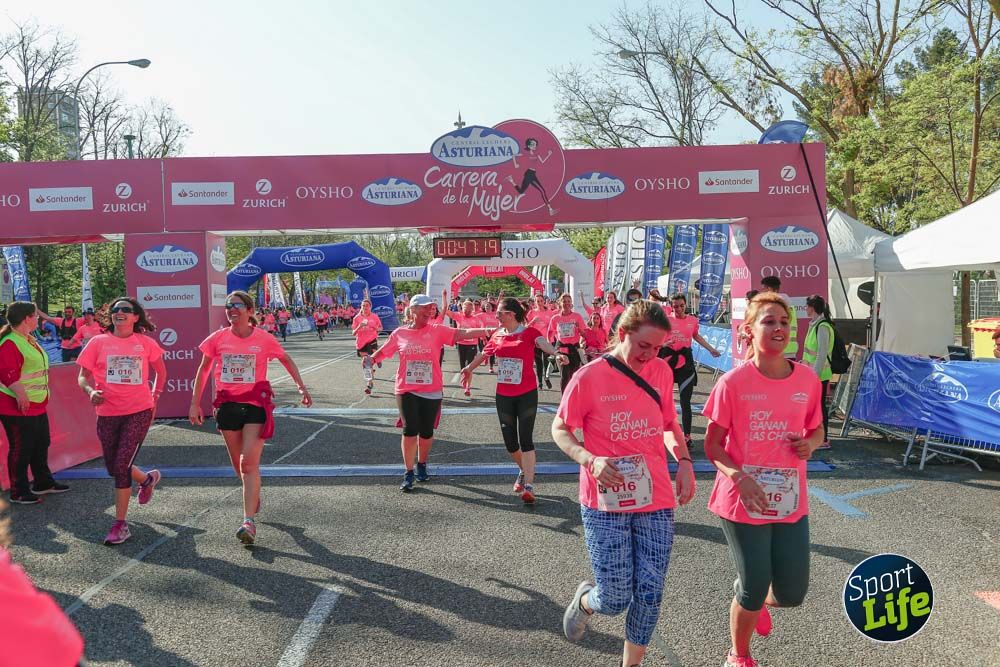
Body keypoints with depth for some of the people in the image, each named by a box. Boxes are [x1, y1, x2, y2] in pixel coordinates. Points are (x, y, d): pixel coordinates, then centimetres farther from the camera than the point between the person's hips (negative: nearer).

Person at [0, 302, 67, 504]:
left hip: (37, 406, 10)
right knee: (21, 450, 0)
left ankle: (43, 483, 33)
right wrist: (21, 395, -31)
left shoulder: (29, 340, 14)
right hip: (18, 408, -10)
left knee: (42, 444, 19)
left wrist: (43, 397, 25)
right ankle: (19, 493, 12)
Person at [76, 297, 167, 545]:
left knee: (122, 465, -10)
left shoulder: (146, 343, 1)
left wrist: (155, 398, 7)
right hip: (107, 413, 3)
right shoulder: (98, 342, 1)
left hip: (139, 412, -3)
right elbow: (83, 377, 3)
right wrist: (91, 391, -17)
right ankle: (147, 479, 45)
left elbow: (161, 372, 16)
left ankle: (120, 524, 2)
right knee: (112, 467, 13)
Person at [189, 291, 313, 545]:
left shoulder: (264, 338, -5)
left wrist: (301, 386, 5)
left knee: (249, 463, -12)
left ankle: (249, 521, -11)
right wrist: (195, 404, 6)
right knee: (238, 464, 14)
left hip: (256, 403, -3)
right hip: (227, 404, 3)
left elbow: (286, 360, 10)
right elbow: (203, 371, 9)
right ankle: (254, 495, 43)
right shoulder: (218, 338, 0)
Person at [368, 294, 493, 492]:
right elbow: (383, 351, 12)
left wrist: (486, 331, -26)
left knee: (427, 432, 10)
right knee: (410, 431, -5)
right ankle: (408, 473, 7)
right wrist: (371, 359, -9)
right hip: (407, 390, 0)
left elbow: (463, 333, -13)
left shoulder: (437, 331, -2)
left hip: (432, 391, 1)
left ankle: (422, 465, 34)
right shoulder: (399, 333, 2)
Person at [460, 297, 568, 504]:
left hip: (527, 394, -5)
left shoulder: (529, 332, -8)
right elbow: (483, 353, 24)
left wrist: (556, 354, -51)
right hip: (503, 395, 5)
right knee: (509, 441, 9)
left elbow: (543, 343, -29)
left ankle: (529, 486, -7)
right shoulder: (497, 335, 6)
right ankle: (524, 471, 36)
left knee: (525, 439, -9)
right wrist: (469, 368, 40)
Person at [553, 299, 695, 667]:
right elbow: (560, 430, -1)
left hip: (657, 502, 4)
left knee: (649, 595, 4)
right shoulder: (589, 377, -11)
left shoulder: (661, 371, 3)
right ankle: (585, 600, 36)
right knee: (615, 599, -1)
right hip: (605, 504, -4)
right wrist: (590, 460, -19)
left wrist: (684, 461, 0)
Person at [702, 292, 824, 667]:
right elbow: (712, 446, -6)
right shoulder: (733, 382, -12)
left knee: (792, 593, 8)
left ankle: (755, 600, 45)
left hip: (791, 502, 4)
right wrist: (740, 478, -22)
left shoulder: (807, 379, -1)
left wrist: (810, 443, -8)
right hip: (743, 502, -4)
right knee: (753, 588, 6)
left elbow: (816, 430, 15)